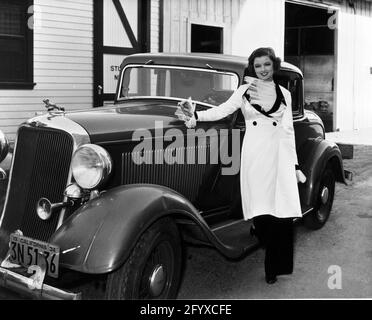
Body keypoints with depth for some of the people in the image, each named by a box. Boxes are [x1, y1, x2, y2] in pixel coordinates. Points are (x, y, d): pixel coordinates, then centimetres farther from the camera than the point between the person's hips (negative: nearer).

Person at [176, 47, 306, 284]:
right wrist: (196, 114, -18)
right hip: (254, 154, 0)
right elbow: (223, 110, -1)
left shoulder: (284, 94, 13)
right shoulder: (245, 90, 11)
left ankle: (275, 267, 5)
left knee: (283, 212, -8)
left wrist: (295, 164, 7)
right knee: (261, 212, -8)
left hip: (279, 154, 0)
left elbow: (288, 131, 11)